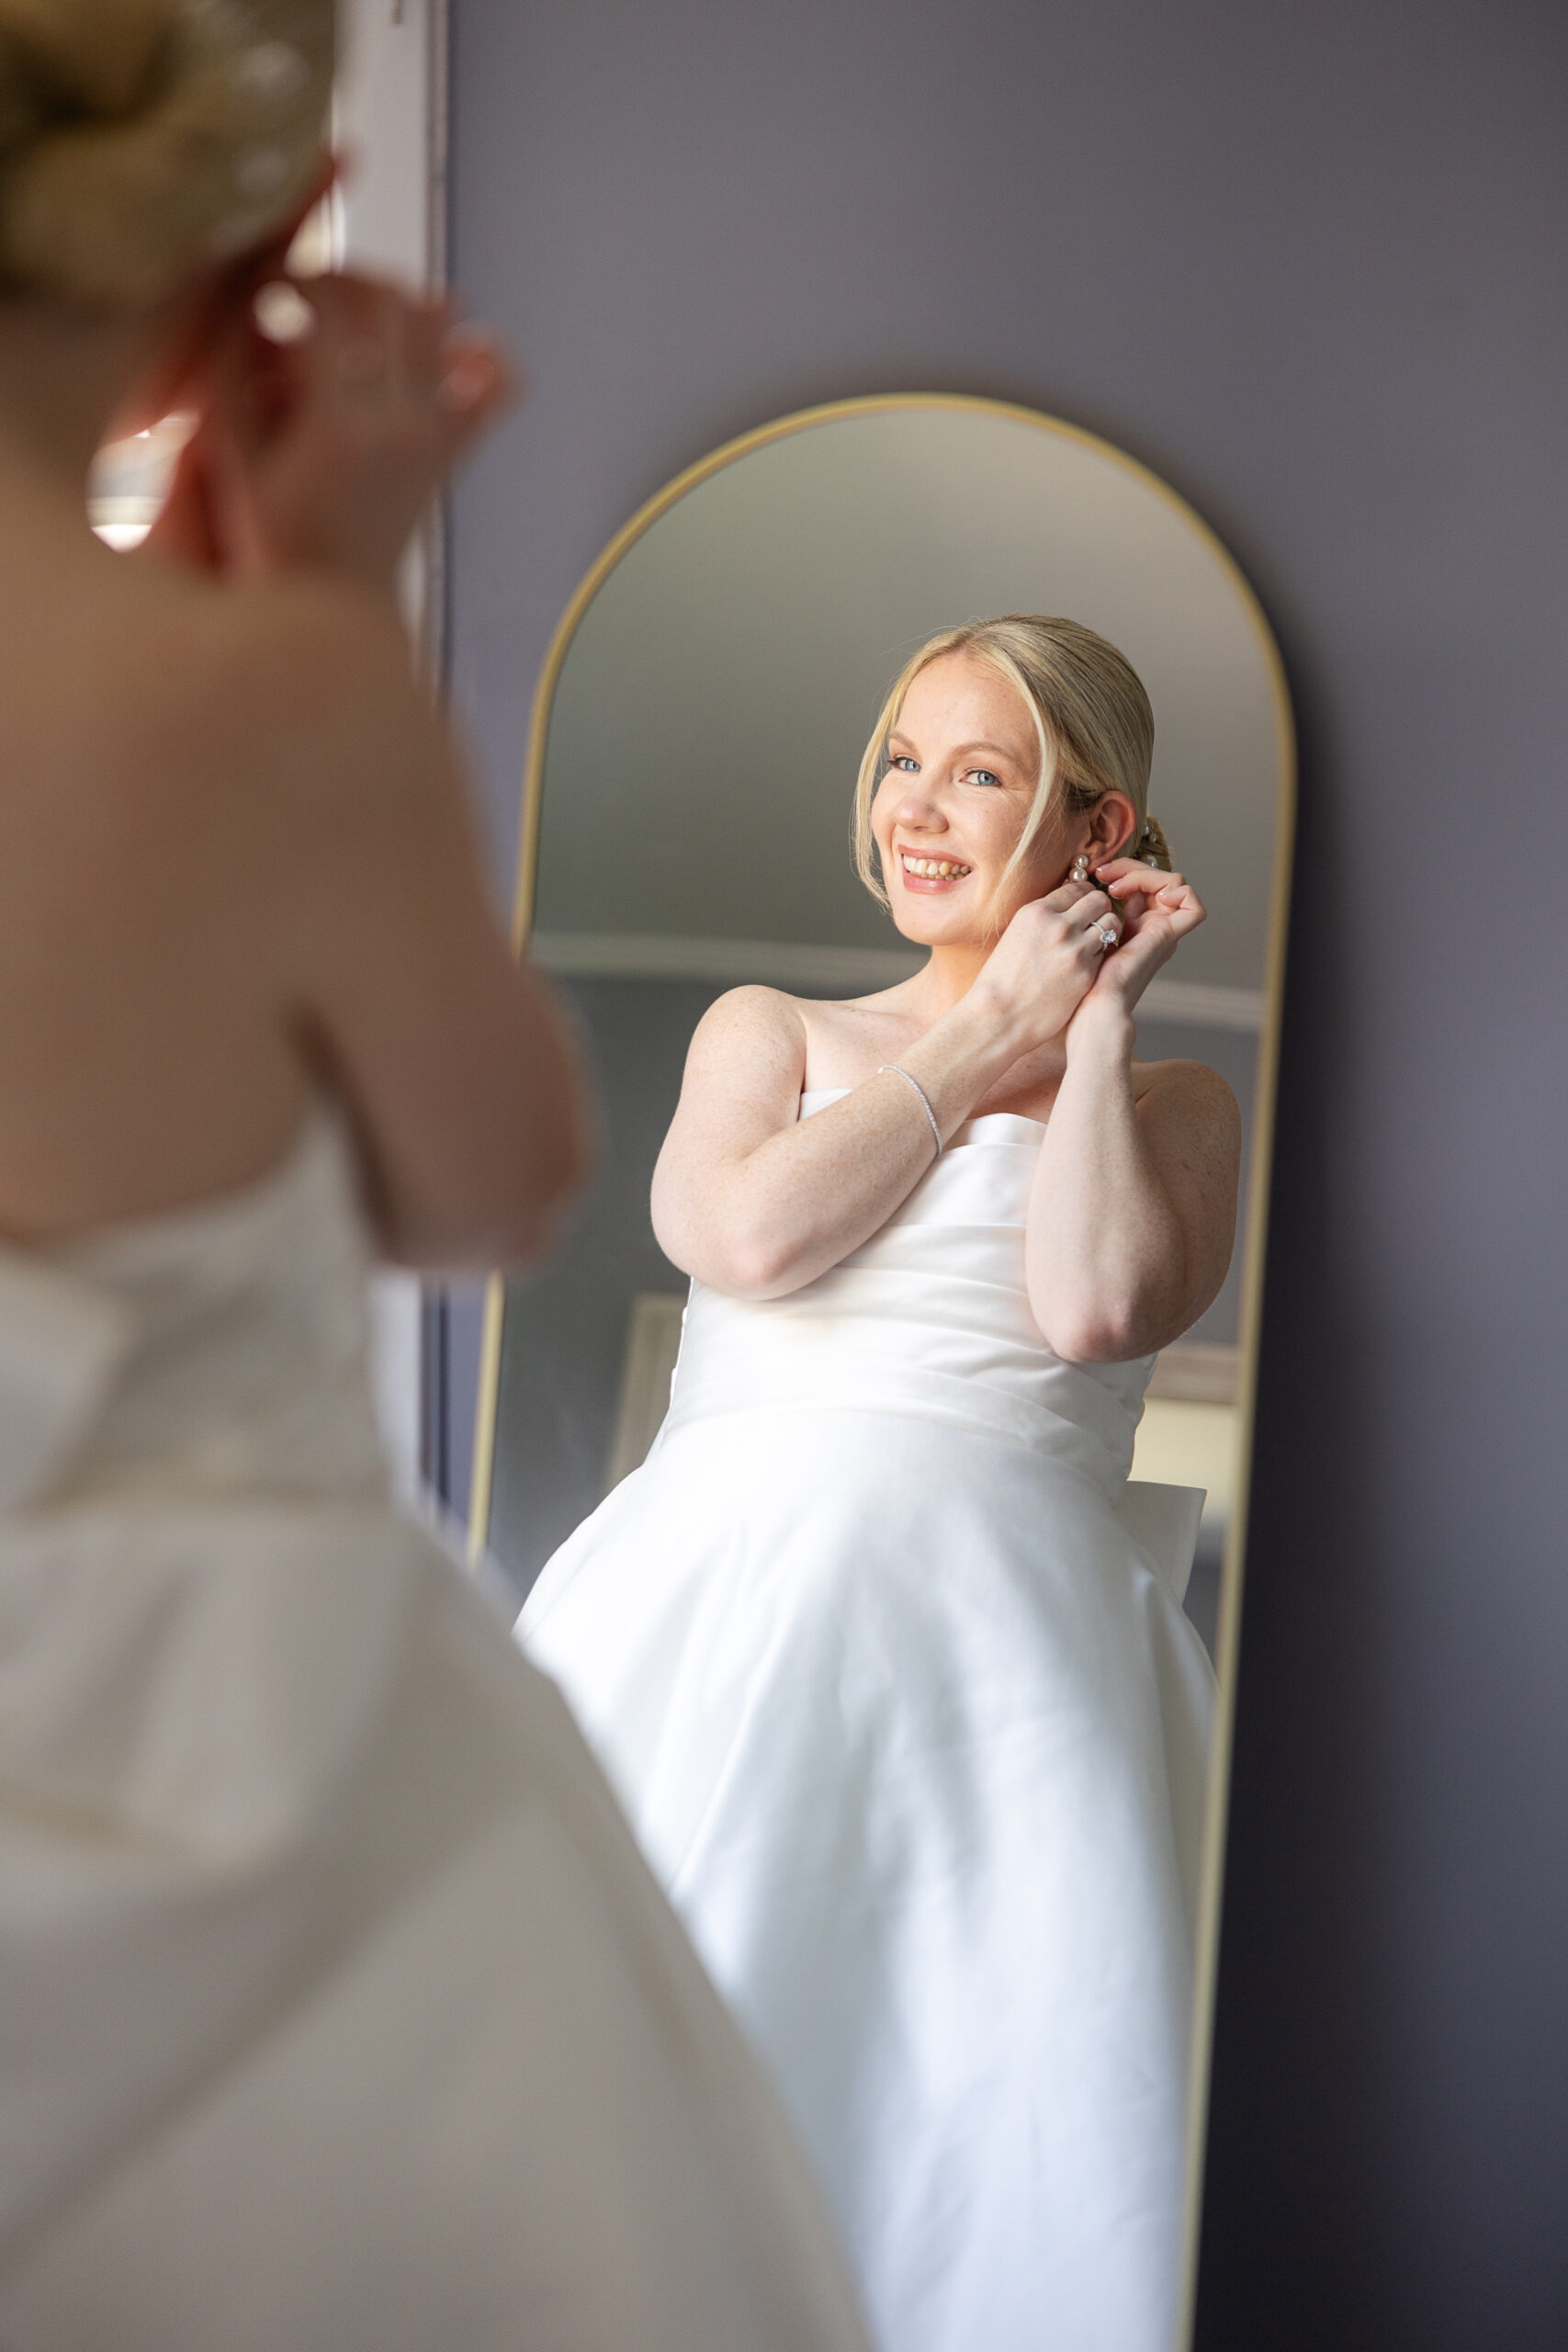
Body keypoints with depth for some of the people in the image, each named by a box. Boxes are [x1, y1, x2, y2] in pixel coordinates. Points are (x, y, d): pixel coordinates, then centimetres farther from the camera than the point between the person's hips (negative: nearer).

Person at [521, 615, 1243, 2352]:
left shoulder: (1169, 1102, 18)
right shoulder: (768, 1029, 23)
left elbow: (1095, 1306, -5)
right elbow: (747, 1235, 0)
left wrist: (1095, 1023, 7)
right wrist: (990, 1035, 8)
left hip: (1006, 1612, -1)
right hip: (719, 1601, 2)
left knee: (992, 2136, -18)